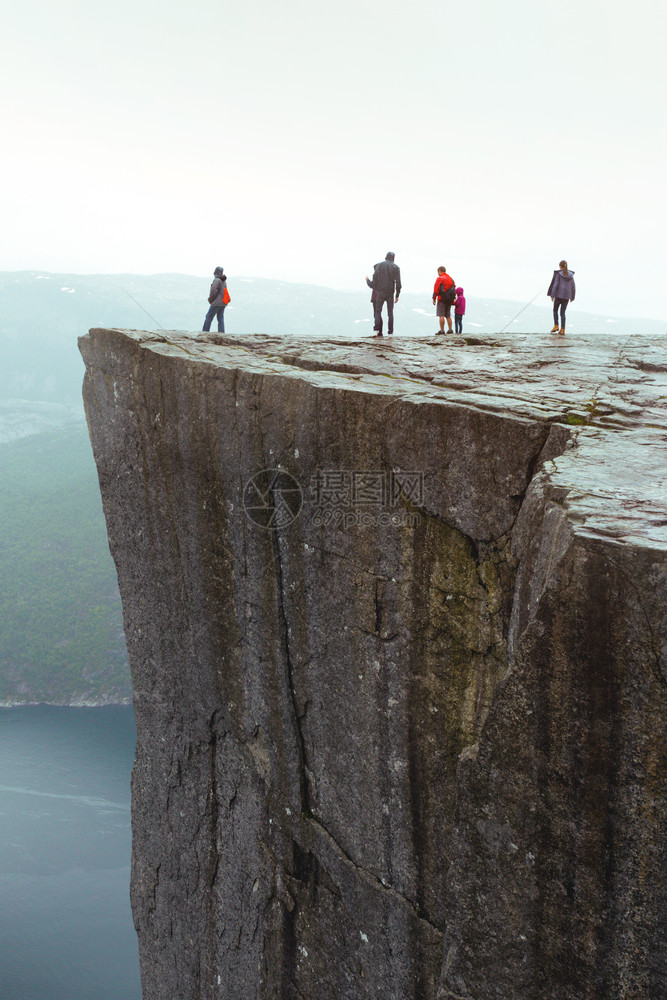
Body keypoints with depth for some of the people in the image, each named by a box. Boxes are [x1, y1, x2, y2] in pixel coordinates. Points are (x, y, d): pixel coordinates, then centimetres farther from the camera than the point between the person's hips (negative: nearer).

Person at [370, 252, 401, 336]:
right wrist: (397, 295, 1)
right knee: (390, 312, 5)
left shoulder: (380, 265, 3)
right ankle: (390, 332, 1)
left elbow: (375, 277, -4)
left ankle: (377, 328, -8)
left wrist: (375, 289, 2)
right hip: (390, 293, 0)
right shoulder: (396, 267, 2)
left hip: (380, 291, 0)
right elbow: (398, 282, -2)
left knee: (378, 310, 8)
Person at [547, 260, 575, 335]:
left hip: (559, 295, -4)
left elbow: (555, 285, -12)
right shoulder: (571, 275, 7)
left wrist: (552, 295, -9)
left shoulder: (558, 274, -6)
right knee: (563, 313, 9)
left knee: (555, 310, 17)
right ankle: (562, 330, 4)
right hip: (567, 296, 4)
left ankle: (556, 326, 7)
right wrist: (572, 297, 20)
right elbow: (573, 287, 10)